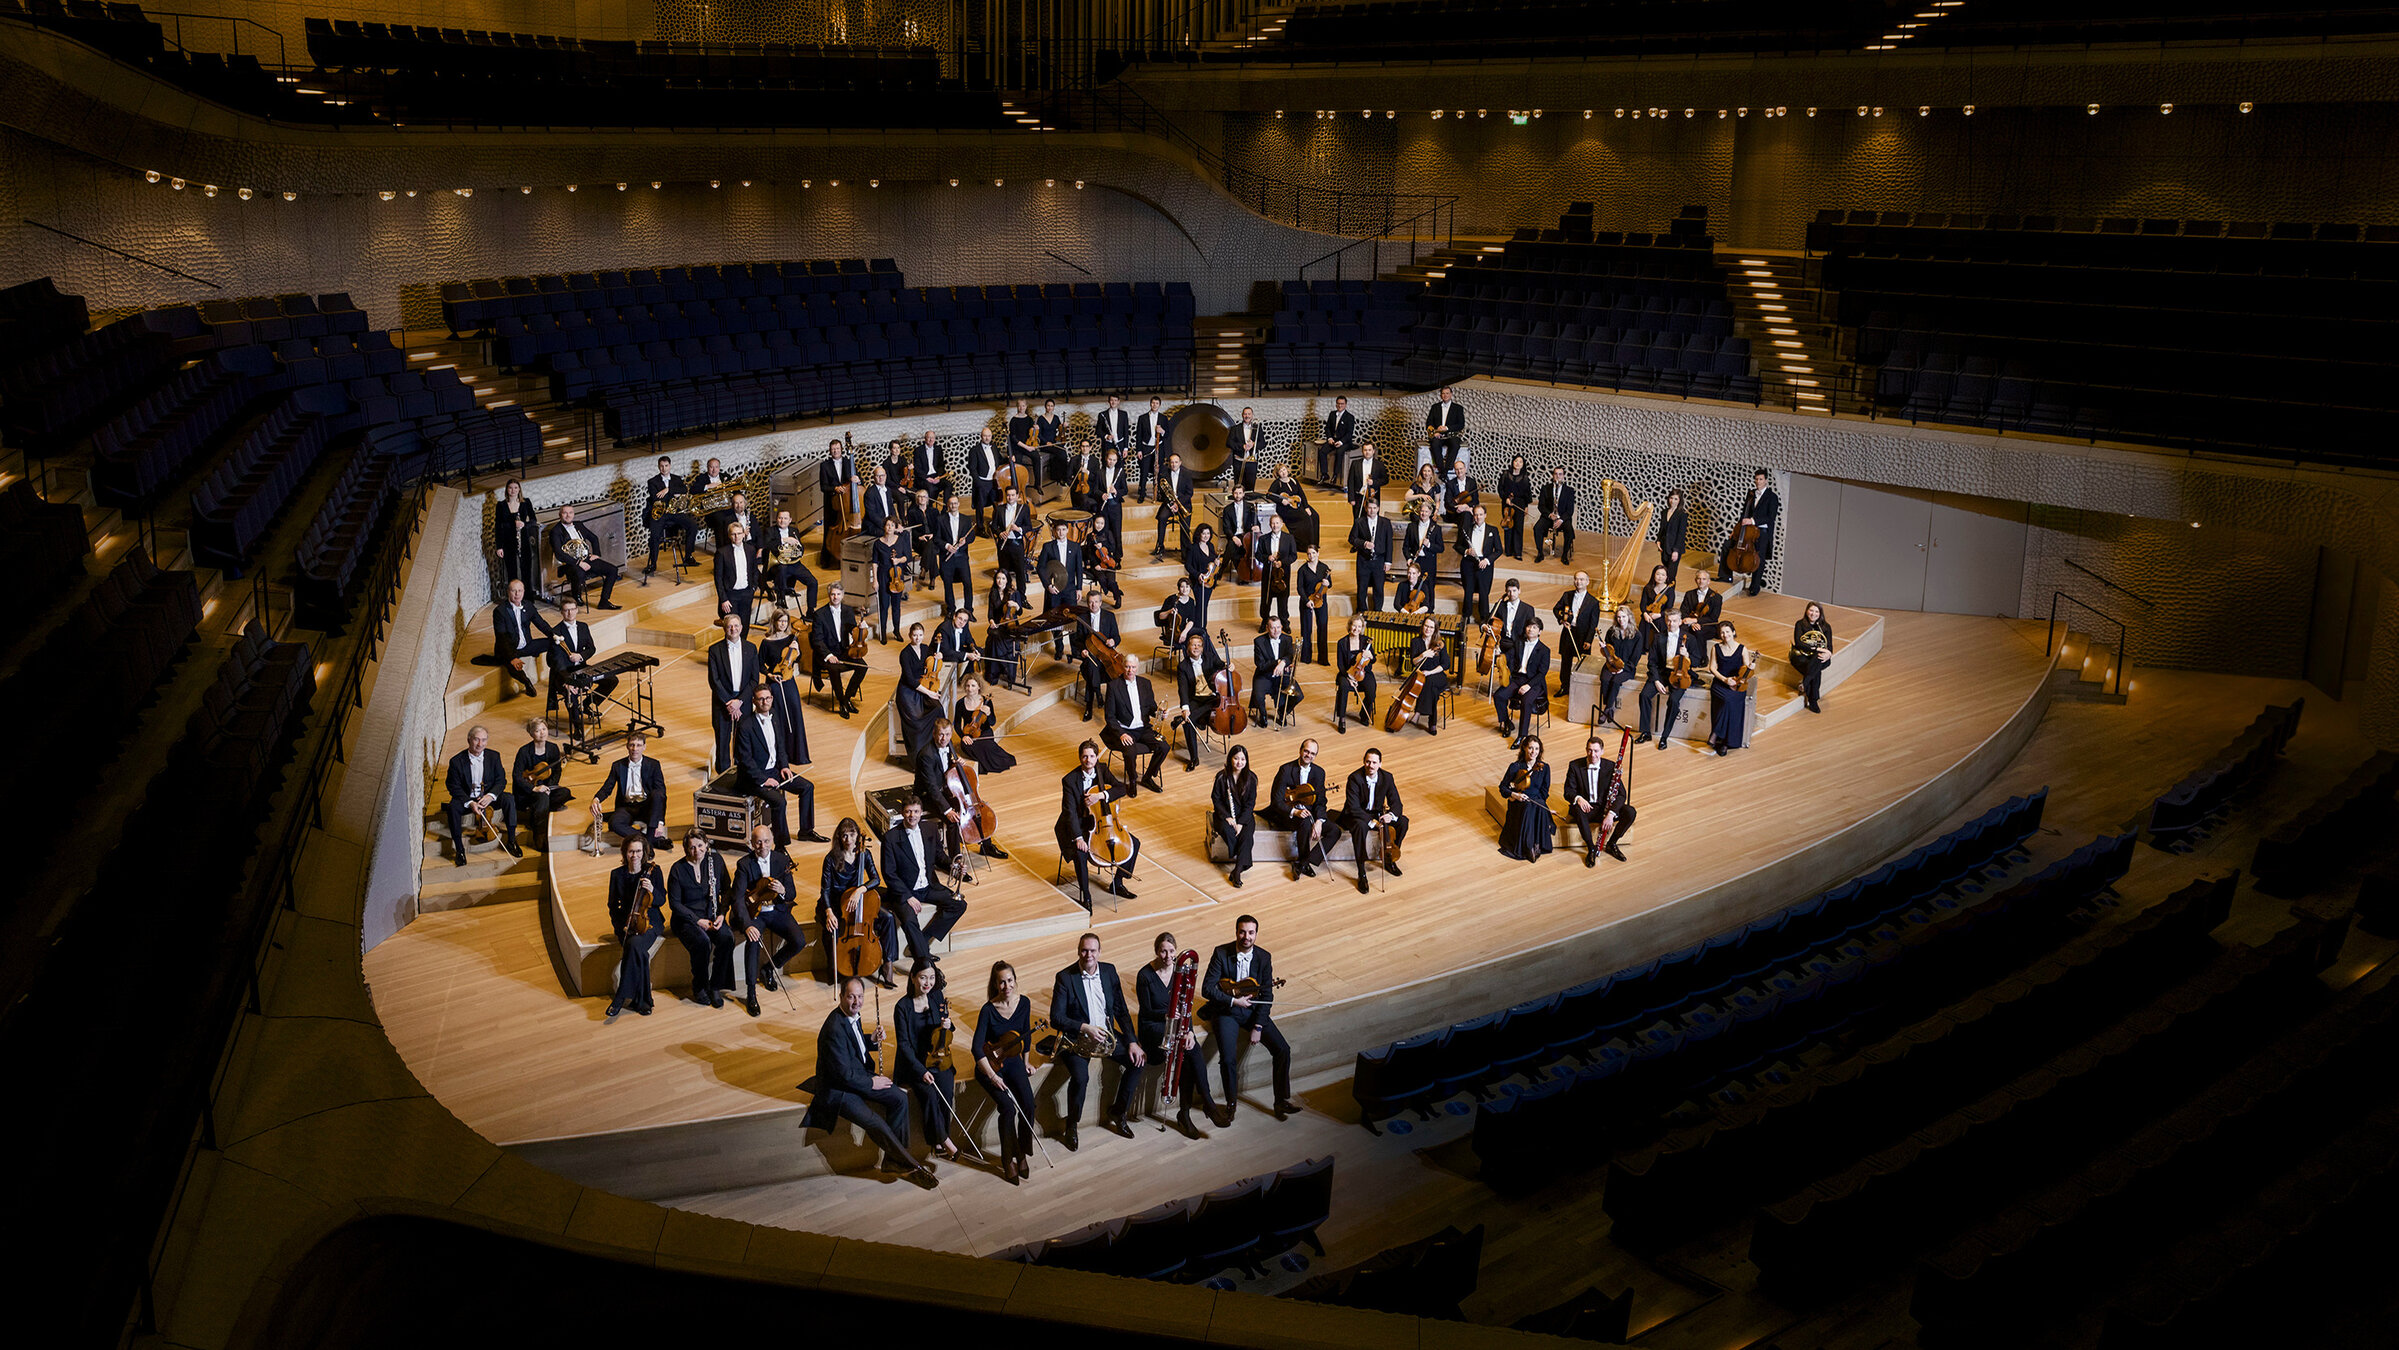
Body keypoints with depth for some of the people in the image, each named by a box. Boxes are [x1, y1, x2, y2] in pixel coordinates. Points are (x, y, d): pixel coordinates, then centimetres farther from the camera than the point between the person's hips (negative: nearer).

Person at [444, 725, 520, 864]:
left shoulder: (493, 756, -3)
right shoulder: (457, 761, -10)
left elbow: (501, 780, -1)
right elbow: (454, 787, -8)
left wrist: (491, 795, -21)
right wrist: (470, 803, -24)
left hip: (488, 797, 2)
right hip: (467, 799, -2)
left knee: (509, 799, -26)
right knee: (452, 808, -33)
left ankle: (511, 841, -16)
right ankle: (459, 849, -22)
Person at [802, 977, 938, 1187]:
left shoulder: (852, 1014, -1)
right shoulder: (834, 1029, -30)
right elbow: (844, 1074, -27)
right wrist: (870, 1083, -14)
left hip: (860, 1076, 10)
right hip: (837, 1090, -10)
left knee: (900, 1099, -2)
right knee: (876, 1124, -22)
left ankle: (890, 1158, 4)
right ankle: (912, 1167, -7)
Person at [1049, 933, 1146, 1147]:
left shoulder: (1109, 971, 3)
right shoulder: (1065, 977, -11)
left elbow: (1121, 1010, 6)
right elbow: (1056, 1018, -13)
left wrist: (1132, 1042, -4)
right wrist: (1085, 1028, -27)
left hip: (1106, 1033, 5)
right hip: (1077, 1038, -5)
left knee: (1138, 1060, -13)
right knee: (1080, 1077, -31)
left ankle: (1117, 1113, 7)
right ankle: (1071, 1127, -5)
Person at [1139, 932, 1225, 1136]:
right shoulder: (1145, 975, -12)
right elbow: (1146, 1012, -10)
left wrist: (1190, 1031, -18)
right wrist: (1165, 1015, -29)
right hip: (1153, 1026, -4)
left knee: (1190, 1049, -29)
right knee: (1191, 1051, -29)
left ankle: (1185, 1114, -24)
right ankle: (1207, 1102, -20)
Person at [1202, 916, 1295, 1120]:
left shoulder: (1264, 957, -4)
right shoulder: (1221, 954, -11)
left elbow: (1266, 995, -3)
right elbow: (1207, 988, -12)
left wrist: (1258, 1027, -11)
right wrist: (1234, 1001, -20)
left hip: (1253, 1010, 3)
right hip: (1226, 1011, -3)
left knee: (1283, 1050, -12)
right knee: (1227, 1059, -23)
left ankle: (1282, 1101, 2)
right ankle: (1231, 1104, 0)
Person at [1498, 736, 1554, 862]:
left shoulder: (1544, 768, 5)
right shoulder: (1515, 767, 0)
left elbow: (1544, 793, 6)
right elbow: (1503, 787, 5)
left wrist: (1529, 798, -9)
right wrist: (1514, 795, -13)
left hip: (1537, 801, 1)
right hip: (1519, 804, -1)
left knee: (1540, 809, -35)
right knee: (1528, 808, -36)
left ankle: (1537, 845, -30)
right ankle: (1528, 846, -31)